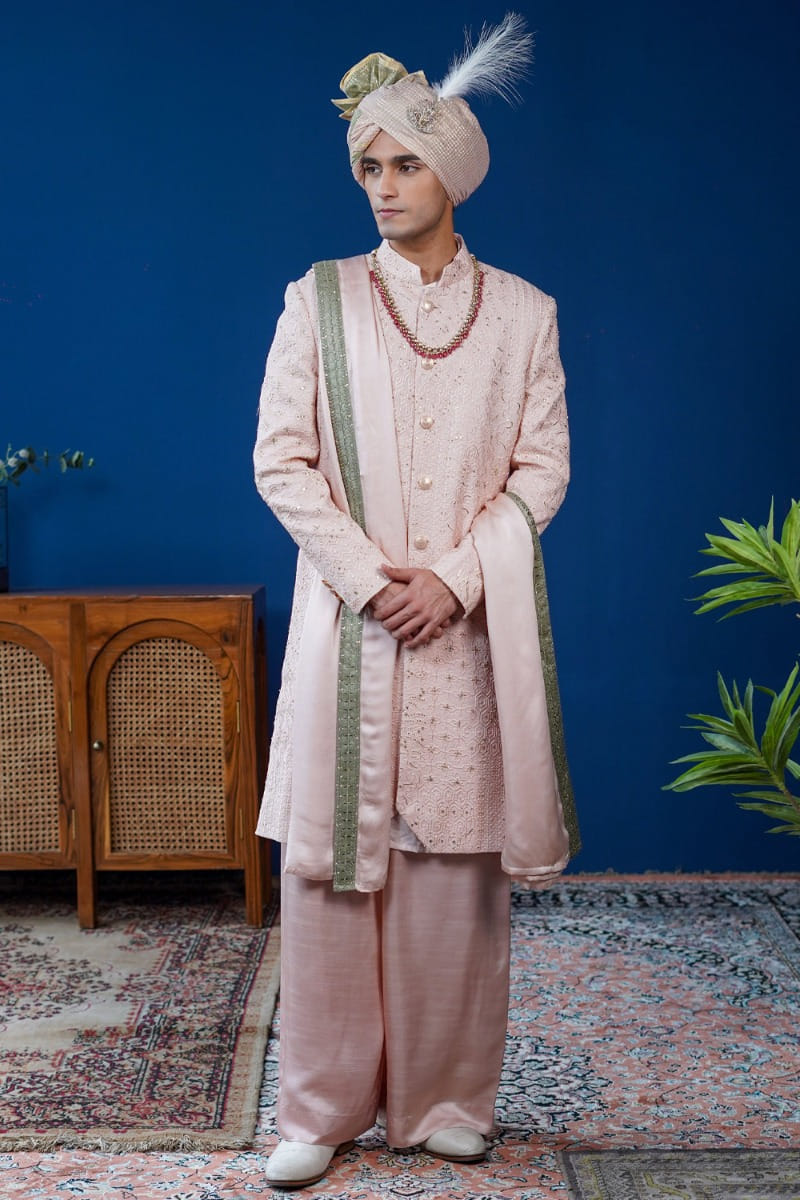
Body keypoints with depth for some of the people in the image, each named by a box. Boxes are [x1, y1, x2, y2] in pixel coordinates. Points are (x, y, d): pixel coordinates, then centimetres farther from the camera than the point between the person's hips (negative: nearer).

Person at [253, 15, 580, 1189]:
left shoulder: (522, 312, 6)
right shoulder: (319, 300, 3)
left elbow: (542, 467, 2)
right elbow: (281, 458, -1)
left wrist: (454, 576, -11)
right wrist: (368, 578, -11)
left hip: (469, 625, 1)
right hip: (347, 620, 0)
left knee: (457, 859, 4)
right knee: (333, 854, 1)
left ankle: (448, 1098, 19)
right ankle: (323, 1104, 14)